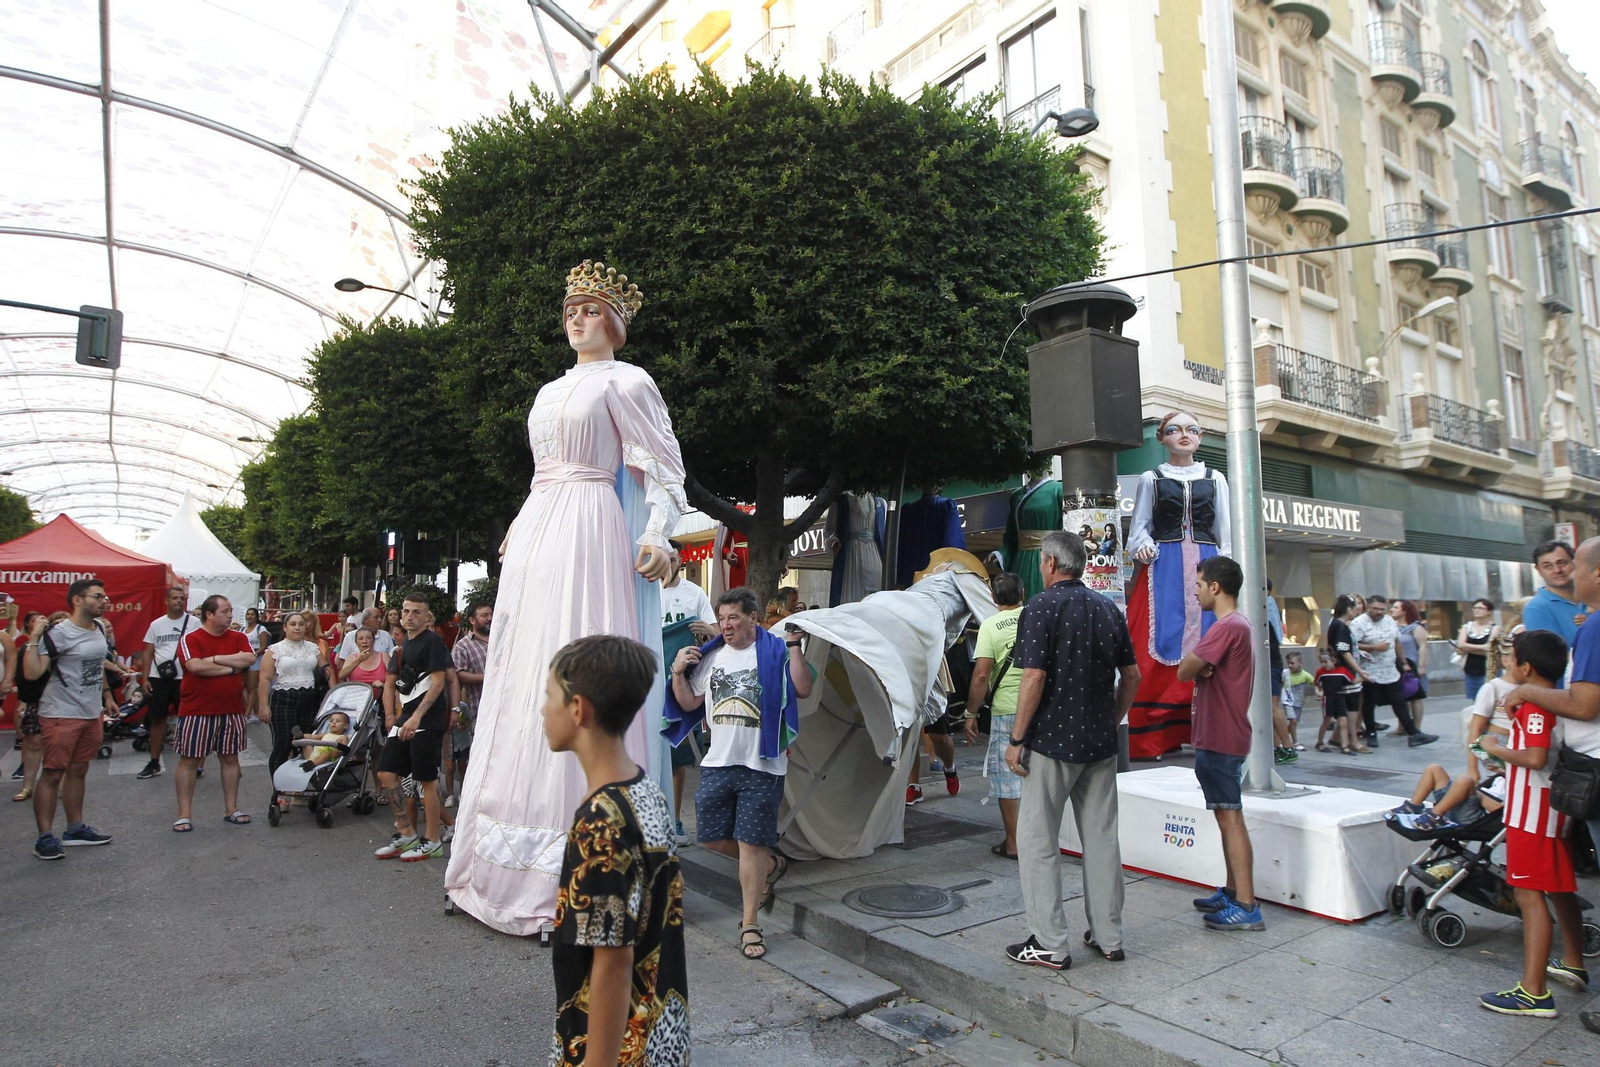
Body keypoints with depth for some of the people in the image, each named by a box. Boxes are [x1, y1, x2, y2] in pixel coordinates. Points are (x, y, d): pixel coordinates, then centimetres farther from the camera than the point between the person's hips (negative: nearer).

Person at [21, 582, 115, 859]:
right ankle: (45, 837, 6)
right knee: (52, 774, -2)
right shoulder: (58, 633, -15)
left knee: (78, 771, 15)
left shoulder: (98, 631, 8)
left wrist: (104, 700, 19)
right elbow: (32, 673, -21)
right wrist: (34, 638, -26)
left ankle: (75, 828, 24)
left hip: (90, 714, 7)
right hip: (61, 715, -7)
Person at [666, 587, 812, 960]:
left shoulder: (775, 651, -3)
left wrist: (794, 648, -18)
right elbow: (689, 703, 15)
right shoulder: (711, 656, 11)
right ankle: (771, 864, 35)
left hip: (761, 765, -5)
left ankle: (749, 924, 13)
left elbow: (803, 690, -13)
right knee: (713, 837, 11)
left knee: (751, 843, -1)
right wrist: (678, 673, 0)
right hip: (717, 762, 6)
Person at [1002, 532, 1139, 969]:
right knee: (1101, 838, 14)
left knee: (1038, 842, 3)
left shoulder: (1041, 607, -12)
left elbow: (1034, 677, -19)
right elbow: (1132, 675, 11)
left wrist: (1016, 740, -12)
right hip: (1100, 745, 7)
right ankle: (1108, 937, 24)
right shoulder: (1108, 609, 8)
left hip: (1052, 742, -7)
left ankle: (1050, 944, 8)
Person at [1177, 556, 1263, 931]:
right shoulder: (1240, 625, 16)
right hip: (1221, 737, 10)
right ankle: (1232, 892, 25)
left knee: (1229, 817, -7)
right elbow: (1200, 669, 13)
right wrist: (1201, 666, -8)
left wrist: (1196, 663, 1)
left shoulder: (1227, 627, -19)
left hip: (1219, 741, -10)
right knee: (1227, 816, 16)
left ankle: (1246, 906, -2)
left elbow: (1184, 671, -18)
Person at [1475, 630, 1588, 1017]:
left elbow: (1535, 757, -30)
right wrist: (1516, 712, 13)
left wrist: (1496, 748, -17)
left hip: (1533, 812, -10)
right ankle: (1573, 964, 41)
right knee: (1559, 889, 24)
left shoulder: (1534, 706, -19)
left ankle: (1533, 992, -7)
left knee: (1530, 896, -9)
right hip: (1553, 807, 10)